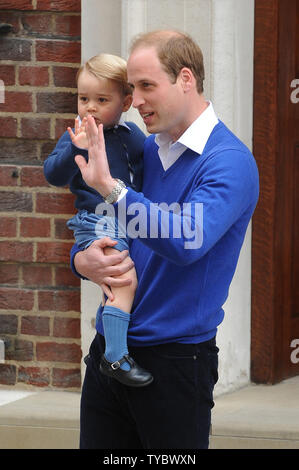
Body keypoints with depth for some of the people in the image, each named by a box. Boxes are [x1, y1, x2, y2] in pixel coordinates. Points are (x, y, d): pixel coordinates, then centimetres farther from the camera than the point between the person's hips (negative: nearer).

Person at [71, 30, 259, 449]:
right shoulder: (145, 151, 10)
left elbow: (187, 240, -29)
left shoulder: (229, 161, -13)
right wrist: (82, 260, -6)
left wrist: (110, 187, -30)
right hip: (108, 350, 6)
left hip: (176, 361, -6)